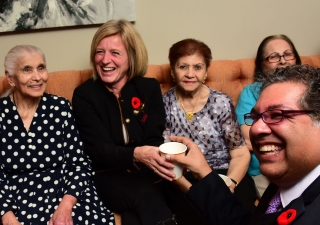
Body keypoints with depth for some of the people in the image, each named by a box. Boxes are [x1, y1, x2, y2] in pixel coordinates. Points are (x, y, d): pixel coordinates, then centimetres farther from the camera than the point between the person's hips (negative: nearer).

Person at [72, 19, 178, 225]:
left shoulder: (150, 88, 4)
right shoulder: (84, 95, -2)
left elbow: (154, 141, -3)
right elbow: (100, 149, -12)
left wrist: (154, 160, -27)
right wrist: (136, 155, -33)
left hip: (147, 175, 2)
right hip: (109, 178, -1)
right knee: (145, 193, -32)